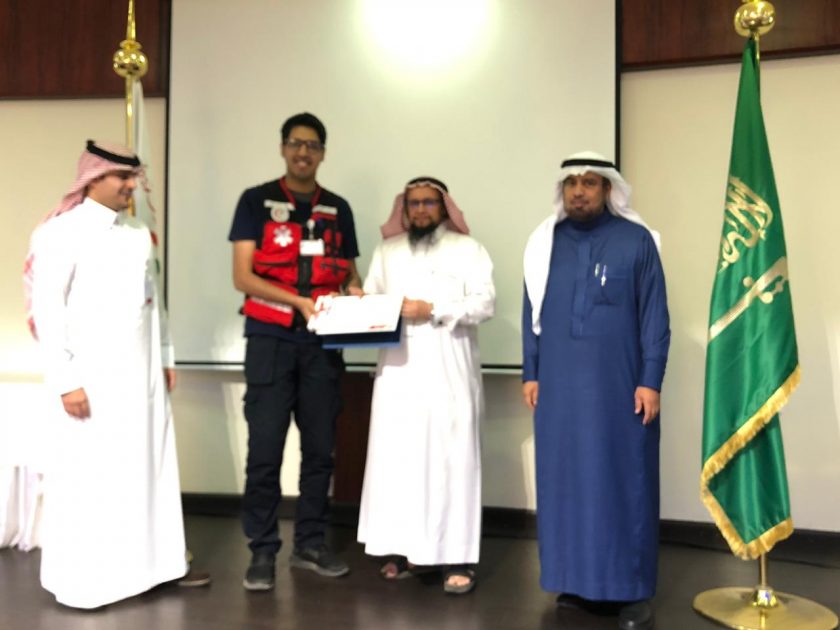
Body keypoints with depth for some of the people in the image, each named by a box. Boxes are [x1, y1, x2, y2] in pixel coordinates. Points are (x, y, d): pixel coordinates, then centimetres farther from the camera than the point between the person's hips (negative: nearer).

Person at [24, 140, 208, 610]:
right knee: (88, 475, 1)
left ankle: (158, 561, 23)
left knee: (150, 466, 11)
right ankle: (79, 581, 15)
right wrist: (65, 380, -15)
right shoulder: (62, 232, -7)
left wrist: (166, 357, 13)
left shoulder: (139, 234, 11)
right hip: (94, 376, -6)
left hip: (142, 374, 6)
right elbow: (46, 309, -11)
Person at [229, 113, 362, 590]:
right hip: (271, 338, -3)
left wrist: (355, 293, -6)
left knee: (320, 447, 7)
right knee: (265, 448, -3)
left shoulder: (338, 209, 12)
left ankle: (311, 543, 20)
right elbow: (243, 276, -6)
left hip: (323, 342, 3)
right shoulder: (257, 201, 2)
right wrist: (299, 301, -18)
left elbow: (350, 273, 17)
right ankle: (263, 551, 9)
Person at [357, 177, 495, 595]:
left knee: (451, 459, -4)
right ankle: (402, 550, 11)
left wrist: (432, 310, -14)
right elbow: (369, 300, 13)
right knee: (396, 457, 1)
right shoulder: (387, 251, 19)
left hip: (449, 373, -3)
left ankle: (457, 558, 1)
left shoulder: (467, 249, 7)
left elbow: (484, 303, -5)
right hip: (398, 371, 3)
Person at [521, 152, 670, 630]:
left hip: (619, 384, -3)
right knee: (565, 479, 8)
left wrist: (651, 380, -7)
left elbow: (654, 316, -3)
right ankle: (575, 578, 22)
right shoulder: (544, 243, 7)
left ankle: (633, 589, 13)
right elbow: (532, 313, 10)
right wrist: (530, 373, 6)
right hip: (559, 384, 3)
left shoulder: (637, 240, -2)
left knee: (624, 480, 3)